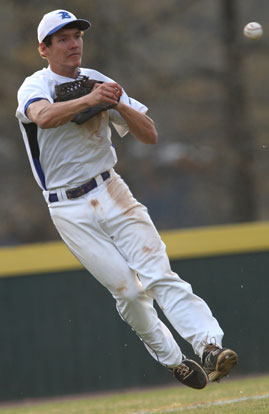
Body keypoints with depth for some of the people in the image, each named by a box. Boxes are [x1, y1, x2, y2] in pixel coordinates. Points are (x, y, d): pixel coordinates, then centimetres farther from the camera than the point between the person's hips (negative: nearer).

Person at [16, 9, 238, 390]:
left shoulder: (100, 83, 9)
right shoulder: (35, 86, -4)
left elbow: (149, 135, 5)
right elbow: (44, 117, -30)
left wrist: (119, 105, -13)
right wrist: (89, 100, -44)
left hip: (111, 192, 3)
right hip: (70, 210, -3)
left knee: (158, 273, -14)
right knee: (127, 290, -7)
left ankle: (209, 345, -26)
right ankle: (172, 359, 6)